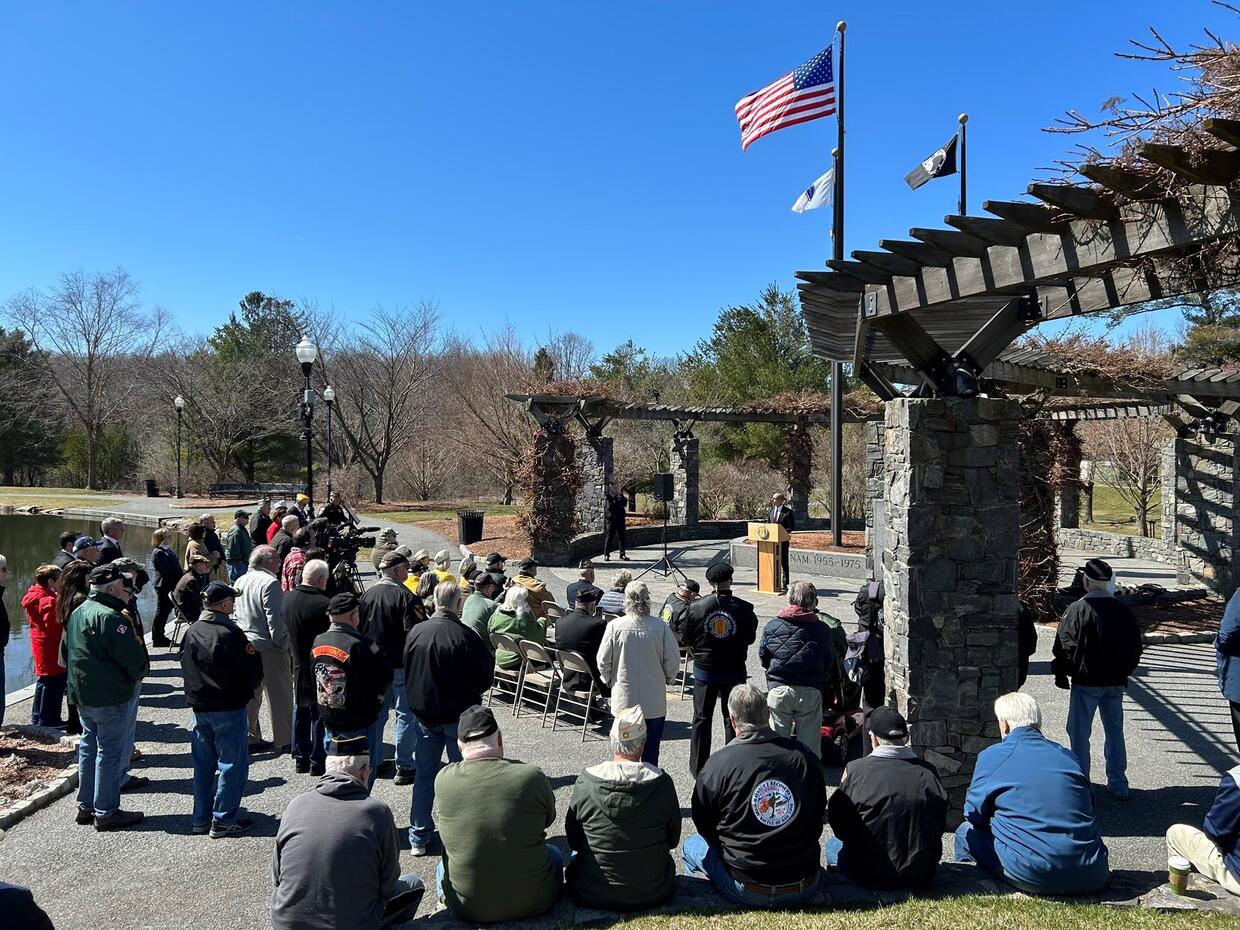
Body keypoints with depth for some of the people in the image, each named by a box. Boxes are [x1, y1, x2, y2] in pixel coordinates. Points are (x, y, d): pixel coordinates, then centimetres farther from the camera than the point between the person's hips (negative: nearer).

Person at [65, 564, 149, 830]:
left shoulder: (77, 613, 10)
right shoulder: (110, 617, -22)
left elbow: (67, 650, 20)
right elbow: (131, 656, -23)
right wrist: (141, 671, -4)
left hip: (82, 695, 10)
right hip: (111, 697, -10)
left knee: (89, 748, 18)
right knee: (110, 751, -1)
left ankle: (85, 806, 27)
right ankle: (106, 812, 6)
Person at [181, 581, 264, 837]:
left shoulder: (191, 632, 2)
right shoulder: (230, 633, -19)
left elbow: (186, 667, 12)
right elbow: (254, 670, -14)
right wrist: (249, 687, 6)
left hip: (199, 708, 7)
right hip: (229, 708, -7)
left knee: (203, 765, 16)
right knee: (233, 764, 3)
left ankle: (201, 819, 24)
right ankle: (223, 821, 6)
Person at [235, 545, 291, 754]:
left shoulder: (240, 581, 11)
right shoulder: (270, 582, -16)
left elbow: (236, 614, 16)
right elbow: (274, 618, -20)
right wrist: (282, 644, -12)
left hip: (245, 645, 8)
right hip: (268, 647, -8)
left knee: (250, 693, 14)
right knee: (279, 694, 2)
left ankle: (251, 738, 20)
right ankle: (283, 740, 9)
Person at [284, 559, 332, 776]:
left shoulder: (287, 599, 0)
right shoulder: (323, 603, -23)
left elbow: (284, 630, 10)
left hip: (297, 664, 7)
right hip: (319, 668, -7)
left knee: (300, 712, 17)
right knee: (320, 713, 5)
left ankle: (300, 759, 26)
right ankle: (318, 762, 11)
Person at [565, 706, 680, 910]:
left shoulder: (585, 782, -17)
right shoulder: (661, 782, -17)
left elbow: (573, 840, -2)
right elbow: (673, 840, -1)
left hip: (592, 896, 0)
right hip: (652, 894, 1)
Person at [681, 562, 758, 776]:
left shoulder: (696, 607, -10)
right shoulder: (744, 609, -12)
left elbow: (686, 640, -2)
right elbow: (750, 638, 1)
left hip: (704, 671, 0)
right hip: (734, 671, 0)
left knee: (702, 718, 12)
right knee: (732, 719, 13)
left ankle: (698, 768, 18)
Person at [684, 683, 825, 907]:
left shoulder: (716, 765, -14)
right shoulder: (803, 756, -5)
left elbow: (703, 825, 0)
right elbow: (819, 809, 9)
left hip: (747, 893, -3)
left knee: (691, 846, 20)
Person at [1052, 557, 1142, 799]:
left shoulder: (1077, 610, -15)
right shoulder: (1123, 611, 1)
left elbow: (1064, 646, -13)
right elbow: (1135, 646, 10)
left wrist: (1061, 674, 1)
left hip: (1085, 681, -5)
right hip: (1116, 682, 5)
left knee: (1079, 733, 5)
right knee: (1115, 733, 15)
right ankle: (1118, 785, 20)